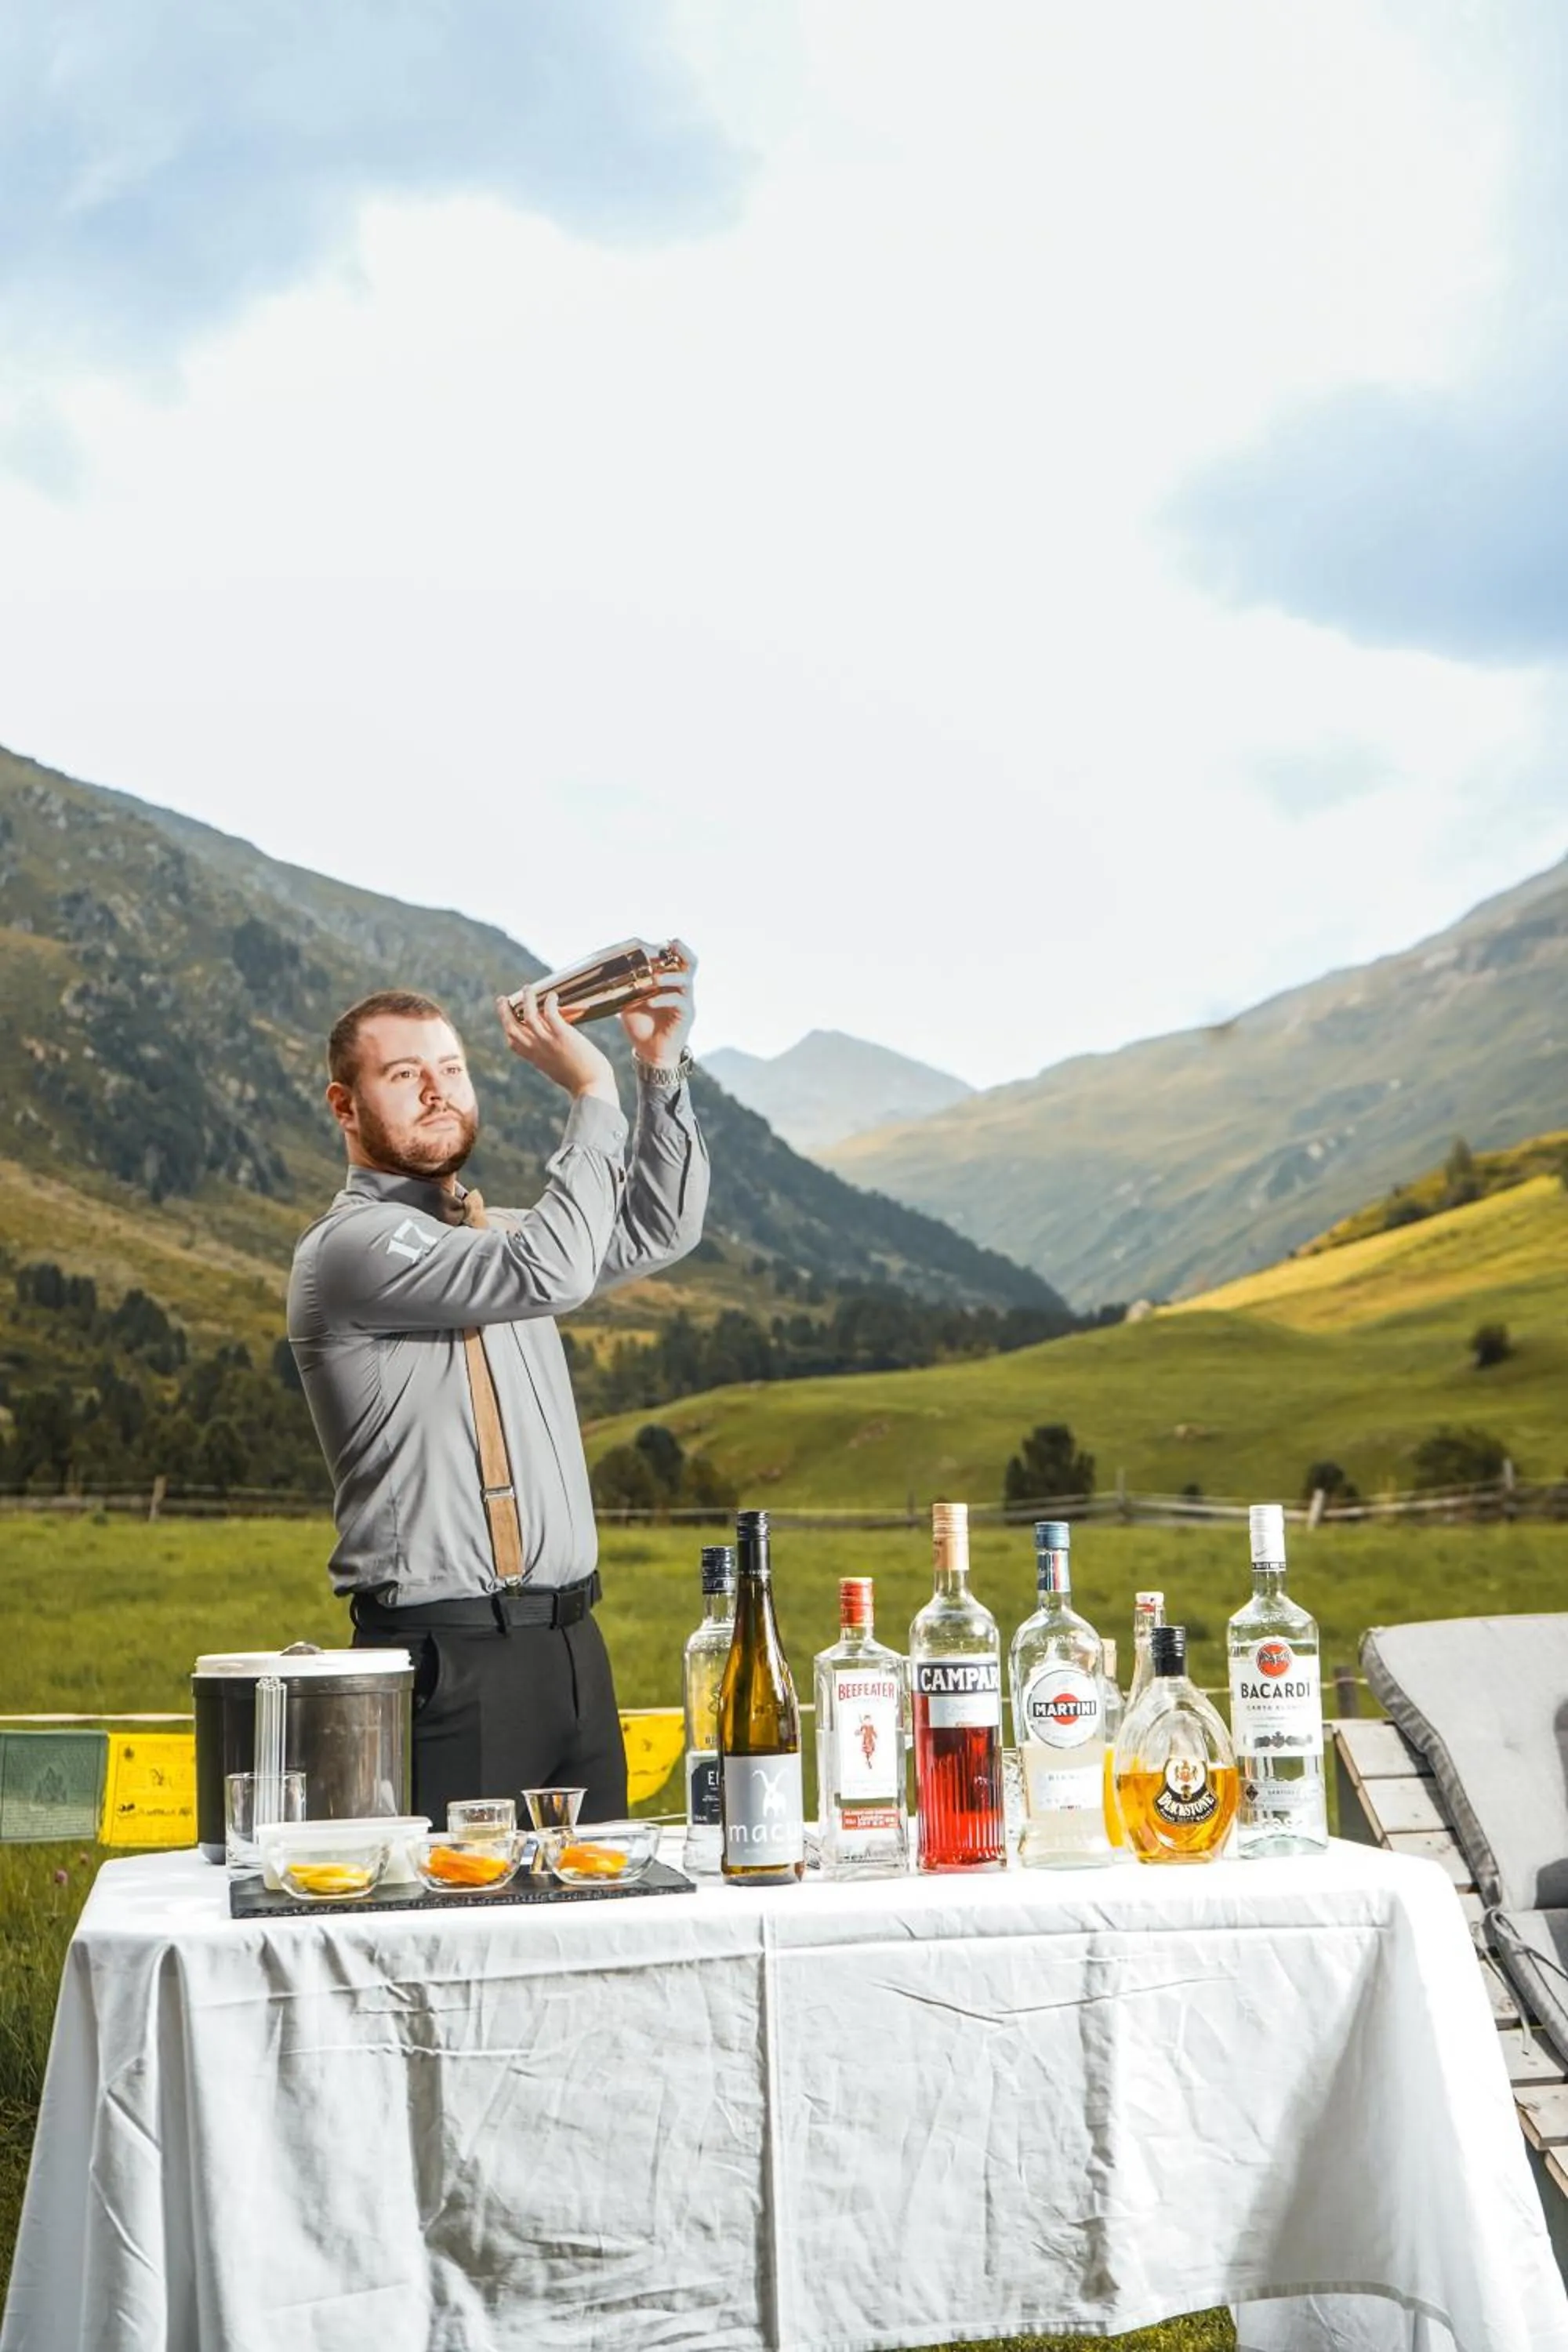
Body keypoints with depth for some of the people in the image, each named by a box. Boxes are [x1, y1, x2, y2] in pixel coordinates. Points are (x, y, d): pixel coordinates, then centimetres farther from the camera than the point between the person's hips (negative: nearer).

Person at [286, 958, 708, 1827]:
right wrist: (593, 1095, -13)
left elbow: (657, 1232, 19)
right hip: (444, 1659, -8)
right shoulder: (348, 1247, -10)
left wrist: (661, 1072, 7)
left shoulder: (494, 1230, 18)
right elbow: (554, 1272, -20)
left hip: (571, 1645, 8)